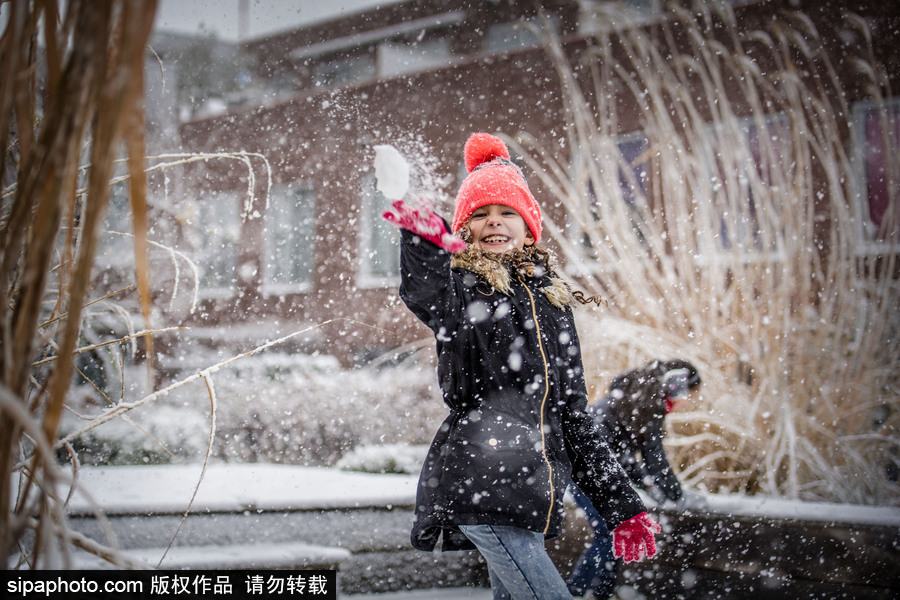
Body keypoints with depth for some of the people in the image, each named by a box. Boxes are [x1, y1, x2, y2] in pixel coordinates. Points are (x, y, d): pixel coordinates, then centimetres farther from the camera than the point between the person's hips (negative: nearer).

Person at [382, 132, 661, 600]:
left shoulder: (550, 299, 19)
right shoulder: (460, 284, 4)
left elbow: (574, 413, 21)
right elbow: (425, 296, -24)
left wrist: (621, 505, 16)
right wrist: (424, 243, -46)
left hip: (534, 491, 6)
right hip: (480, 483, -6)